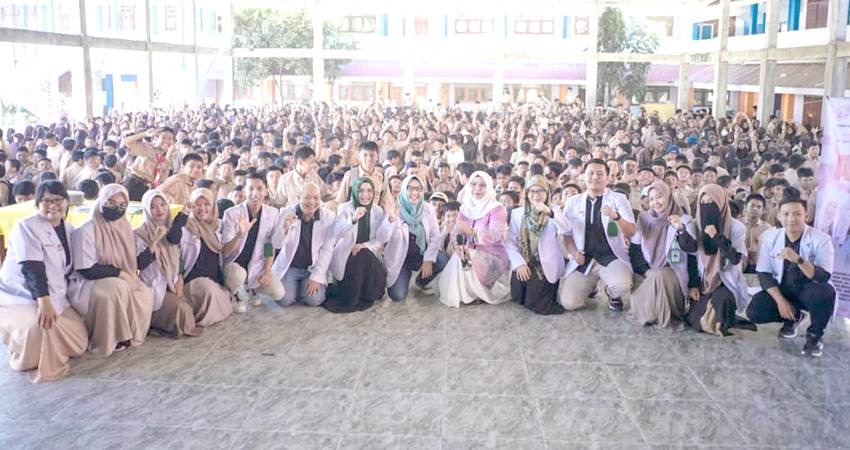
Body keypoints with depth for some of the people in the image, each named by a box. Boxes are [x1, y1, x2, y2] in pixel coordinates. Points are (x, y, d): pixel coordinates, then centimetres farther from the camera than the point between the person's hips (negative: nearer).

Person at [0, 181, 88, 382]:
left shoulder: (69, 230, 7)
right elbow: (32, 268, -26)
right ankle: (30, 362, -6)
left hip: (55, 297, 7)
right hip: (19, 297, -7)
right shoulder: (26, 227, -15)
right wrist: (44, 303, -37)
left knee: (79, 343, -2)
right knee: (41, 325, -37)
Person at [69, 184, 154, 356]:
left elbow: (132, 262, 12)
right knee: (117, 288, -35)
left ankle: (131, 336, -2)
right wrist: (119, 273, -18)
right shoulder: (86, 231, -17)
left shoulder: (124, 228, 6)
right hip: (86, 284, -7)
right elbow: (88, 270, -20)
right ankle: (108, 341, -20)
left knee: (146, 294, -16)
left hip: (120, 281, 7)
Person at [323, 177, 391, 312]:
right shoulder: (344, 208, -9)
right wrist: (353, 219, -42)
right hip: (346, 255, -1)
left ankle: (366, 296, 10)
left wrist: (365, 245, -20)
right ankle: (352, 298, -7)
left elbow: (380, 239, 0)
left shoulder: (378, 210, 1)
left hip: (370, 257, 2)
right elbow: (337, 233, -25)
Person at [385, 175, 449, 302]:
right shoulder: (396, 210, -13)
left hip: (421, 254, 3)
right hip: (400, 258, -3)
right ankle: (405, 278, 20)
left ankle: (422, 282, 5)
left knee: (445, 261, -26)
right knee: (397, 295, -18)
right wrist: (392, 220, -40)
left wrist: (428, 260, -15)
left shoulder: (428, 208, -5)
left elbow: (435, 236, -5)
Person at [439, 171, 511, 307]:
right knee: (457, 259, -22)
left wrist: (471, 231, -41)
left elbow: (495, 235, -26)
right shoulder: (465, 207, 7)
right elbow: (457, 230, -3)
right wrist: (457, 244, -28)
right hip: (471, 253, 6)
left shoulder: (497, 209, -11)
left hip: (493, 256, -5)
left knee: (466, 264, -27)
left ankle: (475, 294, -5)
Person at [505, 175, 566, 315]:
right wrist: (519, 263, -12)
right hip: (524, 264, 3)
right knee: (518, 293, -18)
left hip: (546, 266, -3)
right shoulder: (517, 213, 9)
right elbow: (511, 242, 4)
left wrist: (549, 212, -32)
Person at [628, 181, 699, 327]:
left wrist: (680, 229, -33)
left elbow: (692, 249, -16)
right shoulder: (644, 218, 8)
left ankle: (663, 316, -13)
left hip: (674, 273, -3)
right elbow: (634, 249, 6)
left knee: (659, 276, -35)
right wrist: (647, 271, -8)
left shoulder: (684, 220, -1)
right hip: (647, 274, 3)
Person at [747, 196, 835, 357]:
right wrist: (780, 301, -17)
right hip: (781, 289, 3)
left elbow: (824, 277, -25)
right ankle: (794, 316, 12)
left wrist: (798, 260, -41)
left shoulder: (821, 239, -16)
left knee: (825, 292, -37)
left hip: (808, 291, -3)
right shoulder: (770, 237, -7)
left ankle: (814, 335, -8)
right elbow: (763, 273, -5)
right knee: (754, 311, -22)